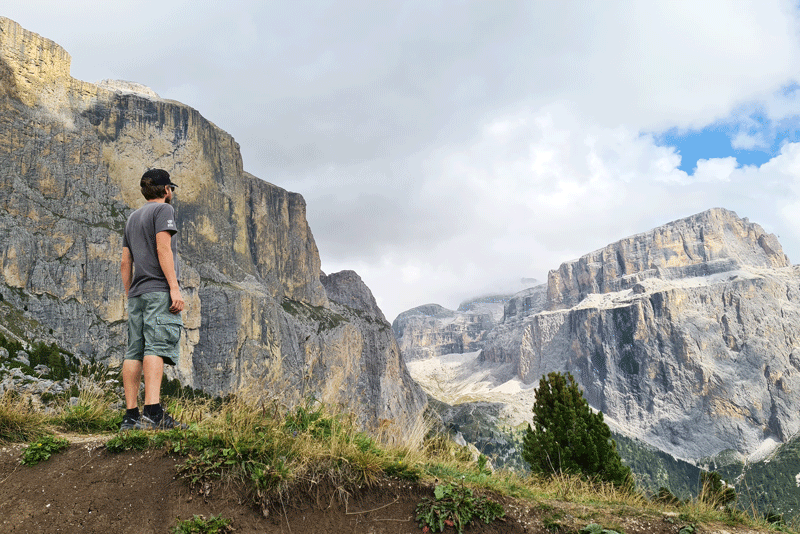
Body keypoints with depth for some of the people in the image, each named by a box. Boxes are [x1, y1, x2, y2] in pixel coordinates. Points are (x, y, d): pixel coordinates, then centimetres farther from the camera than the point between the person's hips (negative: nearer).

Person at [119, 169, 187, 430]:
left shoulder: (133, 217, 25)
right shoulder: (163, 209, 3)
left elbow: (125, 263, 22)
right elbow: (163, 249, -11)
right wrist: (174, 288, -16)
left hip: (137, 293, 8)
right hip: (159, 290, -8)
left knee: (134, 352, 3)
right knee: (157, 347, -16)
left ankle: (131, 415, 3)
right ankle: (153, 412, -25)